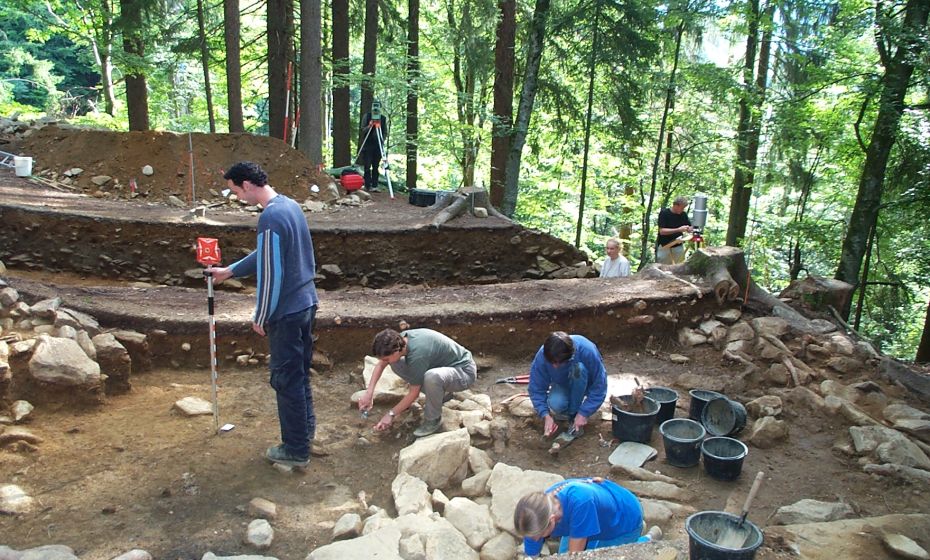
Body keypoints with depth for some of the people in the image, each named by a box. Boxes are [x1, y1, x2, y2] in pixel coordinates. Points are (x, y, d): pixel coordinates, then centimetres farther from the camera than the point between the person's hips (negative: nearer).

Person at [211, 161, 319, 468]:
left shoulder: (270, 217, -22)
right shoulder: (291, 205, 9)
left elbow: (270, 274, -21)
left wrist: (260, 317, -11)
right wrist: (229, 271, 28)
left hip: (286, 311, -9)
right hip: (306, 303, 9)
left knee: (287, 378, 3)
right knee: (300, 371, 21)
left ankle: (296, 450, 14)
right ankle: (306, 428, 36)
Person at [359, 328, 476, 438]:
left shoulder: (417, 355, -33)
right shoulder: (401, 339, -12)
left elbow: (414, 393, -21)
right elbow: (380, 364, 5)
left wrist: (391, 414, -10)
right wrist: (369, 393, -4)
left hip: (464, 371, -8)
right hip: (442, 365, 8)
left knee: (432, 376, -40)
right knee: (396, 364, -2)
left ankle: (433, 419, -12)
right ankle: (439, 393, 9)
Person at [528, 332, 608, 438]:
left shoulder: (586, 351, -36)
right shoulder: (542, 356, -29)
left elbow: (600, 386, -27)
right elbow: (536, 389, -19)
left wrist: (584, 413, -30)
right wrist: (545, 415, -31)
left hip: (584, 384, -1)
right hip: (562, 385, 1)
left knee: (578, 368, -36)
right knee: (555, 404, -34)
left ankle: (574, 414, -17)